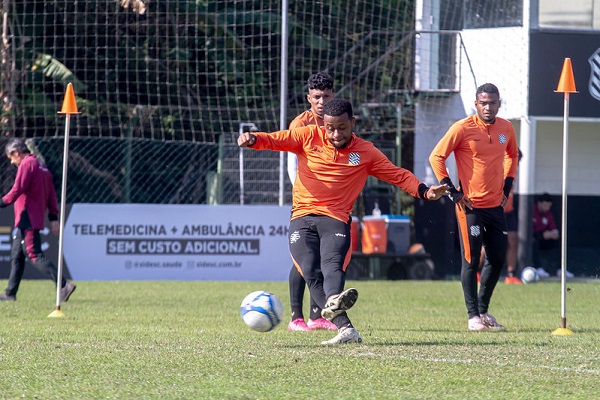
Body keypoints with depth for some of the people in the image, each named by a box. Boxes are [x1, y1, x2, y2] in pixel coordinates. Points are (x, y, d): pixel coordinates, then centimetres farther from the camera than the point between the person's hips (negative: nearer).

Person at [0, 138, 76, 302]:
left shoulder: (26, 164, -9)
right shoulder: (42, 166, 19)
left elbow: (17, 190, -19)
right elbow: (51, 194, 17)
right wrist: (53, 218, 15)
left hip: (27, 219, -10)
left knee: (34, 255, -13)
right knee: (16, 256, 16)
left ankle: (64, 285, -22)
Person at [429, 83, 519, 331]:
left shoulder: (506, 129, 5)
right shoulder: (463, 128, -11)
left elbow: (512, 155, 25)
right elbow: (436, 157, -6)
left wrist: (507, 185, 13)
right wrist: (453, 191, -10)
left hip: (495, 206, 6)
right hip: (470, 206, -6)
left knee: (498, 259, 8)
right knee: (471, 260, -4)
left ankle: (483, 309, 23)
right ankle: (473, 315, 3)